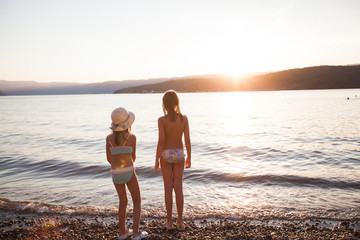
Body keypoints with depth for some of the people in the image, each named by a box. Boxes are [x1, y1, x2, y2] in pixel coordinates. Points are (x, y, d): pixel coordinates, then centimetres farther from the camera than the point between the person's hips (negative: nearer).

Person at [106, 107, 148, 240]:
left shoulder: (109, 138, 1)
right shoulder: (132, 137, -9)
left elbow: (109, 158, 9)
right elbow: (133, 157, 3)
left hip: (115, 174, 4)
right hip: (129, 173, -4)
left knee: (123, 201, 23)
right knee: (137, 202, 12)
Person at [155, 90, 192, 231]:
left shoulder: (162, 120, -14)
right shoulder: (184, 118, -5)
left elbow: (161, 141, -15)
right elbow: (187, 140, -4)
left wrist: (156, 160, -5)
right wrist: (189, 157, 8)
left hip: (166, 155, -2)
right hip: (179, 155, 2)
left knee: (168, 188, 8)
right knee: (178, 188, 10)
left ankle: (169, 221, 16)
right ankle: (180, 222, 14)